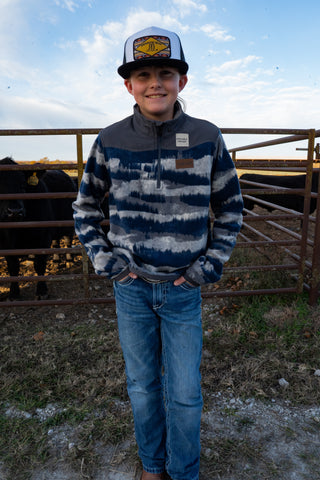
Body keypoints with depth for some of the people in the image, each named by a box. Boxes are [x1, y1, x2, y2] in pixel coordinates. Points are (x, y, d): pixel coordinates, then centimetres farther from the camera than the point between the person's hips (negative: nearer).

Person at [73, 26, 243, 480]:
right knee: (142, 383, 18)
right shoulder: (110, 141, -5)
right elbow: (85, 206, 8)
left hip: (184, 288, 0)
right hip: (131, 286, 1)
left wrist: (211, 263, -4)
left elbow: (230, 207, 4)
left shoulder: (207, 137, -7)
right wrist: (104, 258, -2)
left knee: (185, 393, 10)